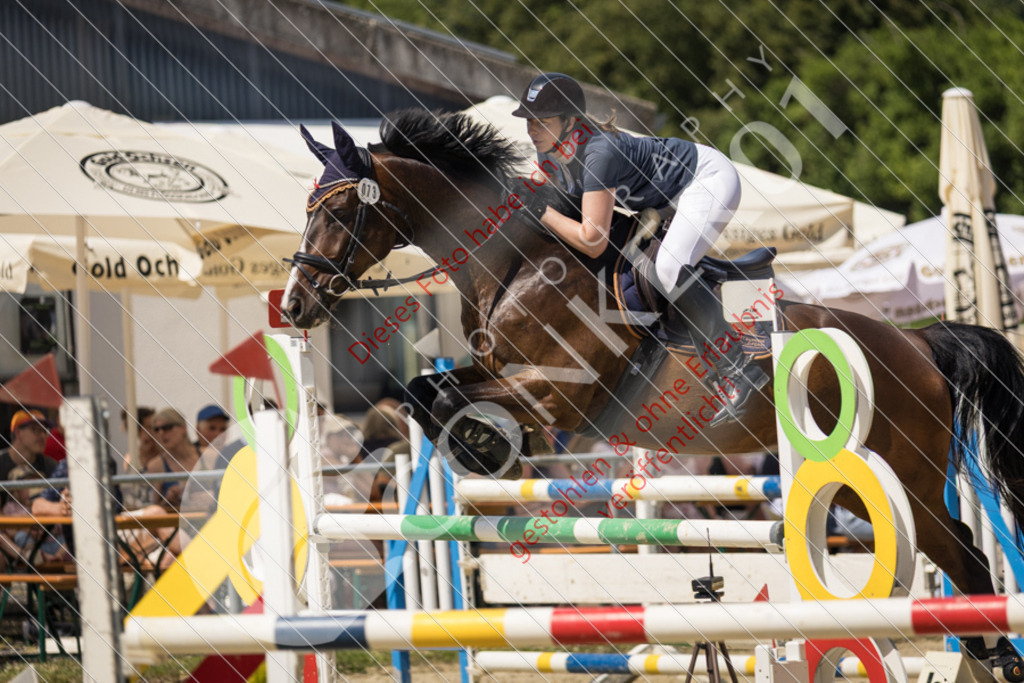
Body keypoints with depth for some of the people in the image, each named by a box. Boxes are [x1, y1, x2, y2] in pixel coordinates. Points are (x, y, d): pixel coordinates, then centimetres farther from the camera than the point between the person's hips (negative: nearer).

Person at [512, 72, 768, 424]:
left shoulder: (599, 152, -35)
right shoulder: (548, 155, -8)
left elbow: (593, 242, -36)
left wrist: (540, 210, -29)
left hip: (710, 176, -10)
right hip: (672, 194, 10)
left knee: (669, 269, -29)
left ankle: (737, 371, -24)